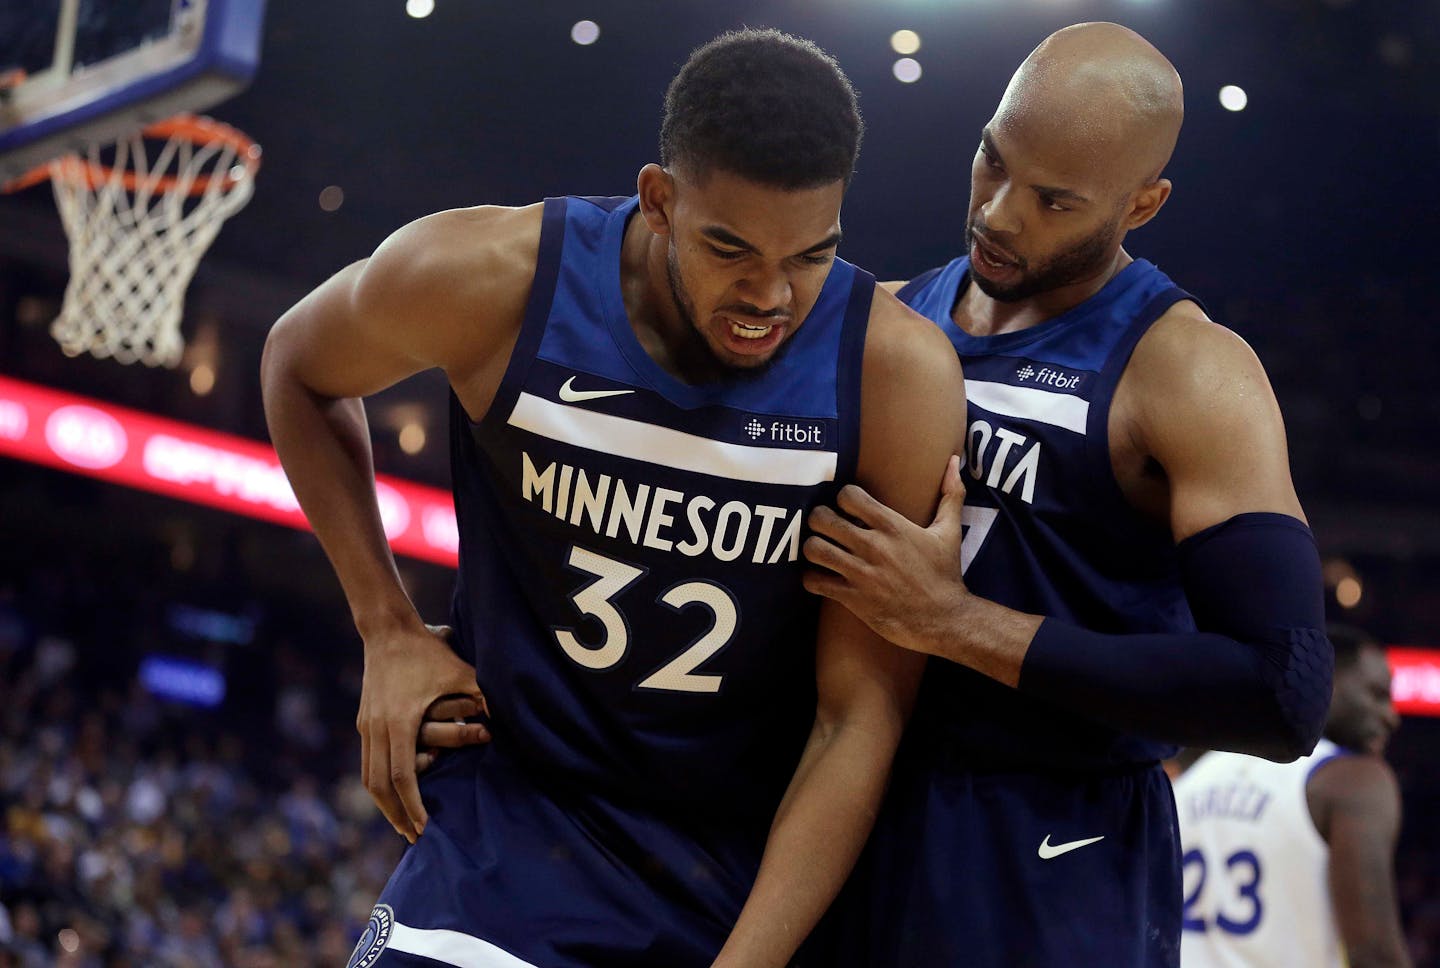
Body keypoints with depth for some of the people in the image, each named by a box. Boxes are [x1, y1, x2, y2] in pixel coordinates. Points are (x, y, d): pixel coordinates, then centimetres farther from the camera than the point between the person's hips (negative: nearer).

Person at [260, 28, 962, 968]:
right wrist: (389, 631, -1)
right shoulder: (487, 282, -16)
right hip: (507, 836, 0)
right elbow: (300, 369, 7)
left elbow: (863, 717, -16)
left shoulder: (898, 376, -18)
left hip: (767, 867, 0)